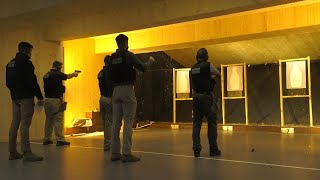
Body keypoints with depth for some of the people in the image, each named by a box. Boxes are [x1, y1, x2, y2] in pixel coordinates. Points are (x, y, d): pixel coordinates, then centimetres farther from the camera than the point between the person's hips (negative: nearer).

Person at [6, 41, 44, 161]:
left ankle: (12, 152, 17)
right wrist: (40, 97, -13)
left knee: (15, 124, 11)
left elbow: (8, 82, 19)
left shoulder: (10, 63, 16)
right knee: (25, 124, -10)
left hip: (15, 97, 9)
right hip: (26, 97, -9)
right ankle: (27, 153, -11)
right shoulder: (25, 62, -11)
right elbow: (32, 81, -16)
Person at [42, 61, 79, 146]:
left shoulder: (46, 75, 10)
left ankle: (46, 139, 20)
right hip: (56, 100, -7)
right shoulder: (58, 74, -10)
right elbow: (67, 76, 7)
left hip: (47, 99, 7)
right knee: (58, 120, -3)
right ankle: (60, 140, -2)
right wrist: (74, 74, 27)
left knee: (48, 120, 14)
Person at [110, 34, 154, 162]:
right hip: (127, 89, -6)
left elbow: (110, 75, 14)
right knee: (128, 122, -4)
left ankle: (115, 153, 13)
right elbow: (142, 68, -6)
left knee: (116, 122, 8)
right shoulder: (128, 55, -6)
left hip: (116, 90, 6)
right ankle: (126, 154, -4)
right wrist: (150, 61, 13)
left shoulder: (113, 57, 11)